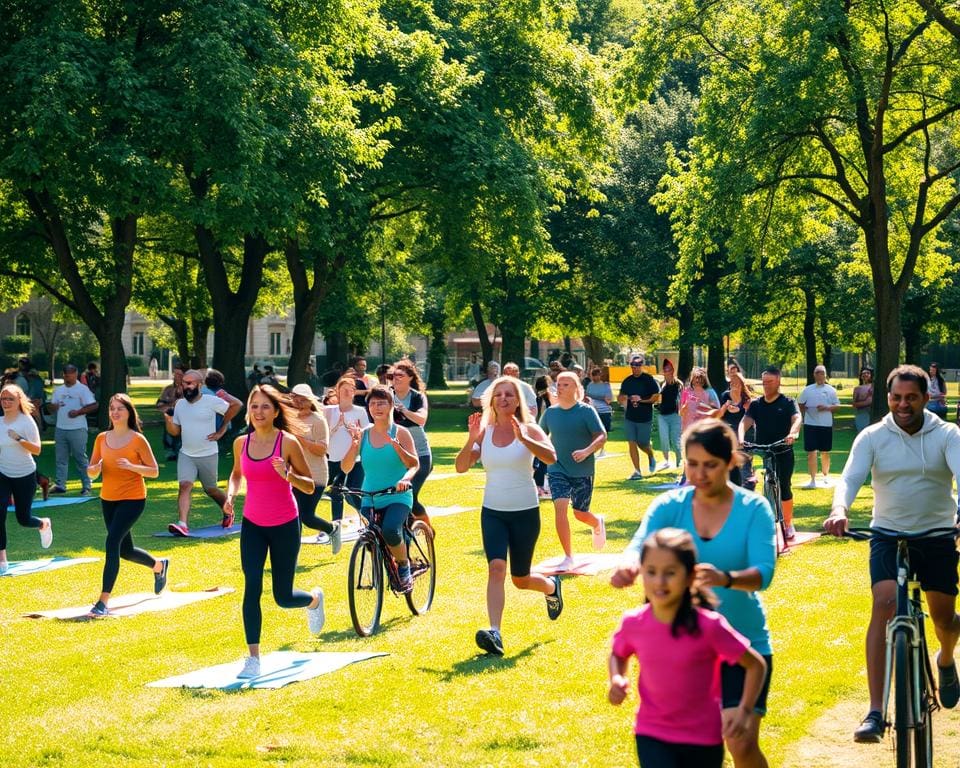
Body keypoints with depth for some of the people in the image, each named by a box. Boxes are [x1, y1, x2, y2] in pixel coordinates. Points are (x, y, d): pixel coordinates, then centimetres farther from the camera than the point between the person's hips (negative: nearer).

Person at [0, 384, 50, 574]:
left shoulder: (26, 421, -12)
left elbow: (37, 449, -20)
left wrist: (19, 439, -31)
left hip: (25, 476, -3)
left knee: (23, 519, 6)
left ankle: (44, 525, 43)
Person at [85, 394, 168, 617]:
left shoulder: (137, 440, -9)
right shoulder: (102, 439, 4)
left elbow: (154, 471, -6)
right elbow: (91, 473, 7)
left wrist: (131, 466, -22)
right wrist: (95, 469, -17)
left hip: (132, 499, -6)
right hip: (108, 499, 6)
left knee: (112, 543, -20)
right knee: (125, 550, 17)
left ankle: (104, 601, -17)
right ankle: (159, 565, 48)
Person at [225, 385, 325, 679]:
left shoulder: (288, 442, -11)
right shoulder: (241, 443, -1)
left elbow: (310, 486, -7)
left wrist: (288, 475, -26)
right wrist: (230, 495, -1)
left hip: (285, 525, -2)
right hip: (252, 525, 3)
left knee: (283, 597, 5)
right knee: (252, 587, -14)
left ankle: (314, 598, 41)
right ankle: (253, 658, -6)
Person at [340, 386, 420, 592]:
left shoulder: (400, 432, 0)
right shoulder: (363, 434, 6)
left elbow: (414, 464, -11)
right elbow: (346, 468, 0)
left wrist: (395, 445, -28)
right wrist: (354, 444, -16)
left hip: (397, 497, -4)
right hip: (370, 499, 4)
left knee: (390, 530, -29)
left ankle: (404, 568, -2)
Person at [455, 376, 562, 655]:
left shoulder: (528, 429, -7)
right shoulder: (485, 432, 1)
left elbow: (551, 457, -25)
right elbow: (461, 467, -7)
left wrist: (523, 438, -39)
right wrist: (471, 440, -23)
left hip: (525, 512, -2)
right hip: (492, 512, 2)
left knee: (520, 579, 10)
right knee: (496, 567, -19)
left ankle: (552, 587, 45)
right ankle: (494, 634, -25)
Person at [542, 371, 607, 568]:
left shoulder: (586, 411, -8)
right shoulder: (550, 412, 3)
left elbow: (602, 437, -12)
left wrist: (587, 451, -28)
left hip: (582, 471, -2)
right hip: (557, 469, 2)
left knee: (580, 514, 6)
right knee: (560, 508, -15)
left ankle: (598, 524, 45)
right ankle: (568, 557, -7)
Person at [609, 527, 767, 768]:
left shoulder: (709, 626, -19)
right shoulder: (633, 623, -10)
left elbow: (756, 664, -8)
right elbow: (618, 655, 13)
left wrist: (744, 711, -19)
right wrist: (616, 680, -7)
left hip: (703, 739, 0)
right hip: (652, 736, 1)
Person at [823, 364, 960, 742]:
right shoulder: (872, 437, -5)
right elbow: (850, 477, -16)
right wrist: (839, 510, -38)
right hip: (888, 535, -1)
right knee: (884, 605, -20)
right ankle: (875, 713, -21)